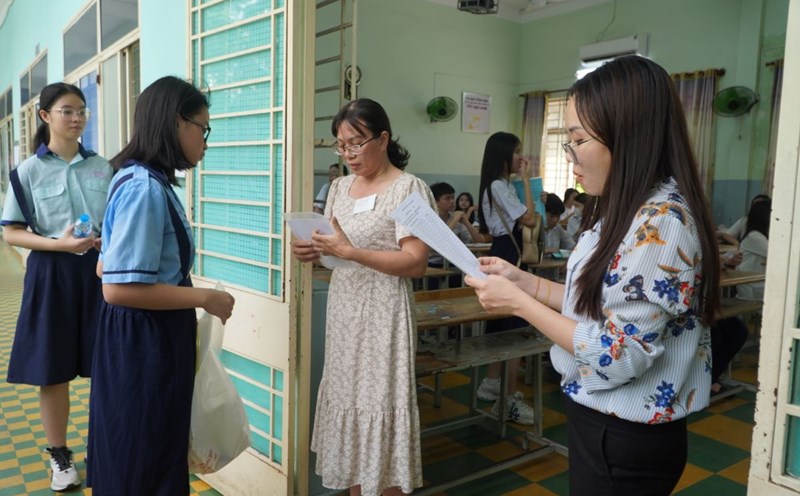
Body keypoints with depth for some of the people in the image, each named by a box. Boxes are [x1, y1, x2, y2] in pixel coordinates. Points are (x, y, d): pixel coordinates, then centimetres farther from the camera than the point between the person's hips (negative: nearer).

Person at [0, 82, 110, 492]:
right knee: (53, 371, 7)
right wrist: (59, 243, -18)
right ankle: (60, 456, 25)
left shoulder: (102, 167, 5)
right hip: (52, 272, -2)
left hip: (100, 269, 2)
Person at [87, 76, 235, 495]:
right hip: (144, 343, -10)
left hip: (151, 339, 10)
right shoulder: (145, 188, -22)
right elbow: (119, 288, -27)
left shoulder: (144, 181, 8)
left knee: (158, 454, 23)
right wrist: (204, 298, -19)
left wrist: (188, 291, 16)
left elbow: (107, 267, 14)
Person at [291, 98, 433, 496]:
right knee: (348, 398, 13)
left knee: (380, 404, 0)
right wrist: (312, 251, -6)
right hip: (343, 308, 7)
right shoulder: (340, 187, 11)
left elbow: (416, 263, -17)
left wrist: (351, 252, -24)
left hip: (382, 314, -7)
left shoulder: (408, 188, -10)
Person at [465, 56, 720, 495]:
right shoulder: (628, 211, 5)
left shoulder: (660, 223, -26)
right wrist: (524, 281, 1)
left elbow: (617, 358, -26)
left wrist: (520, 304, -20)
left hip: (624, 442, -9)